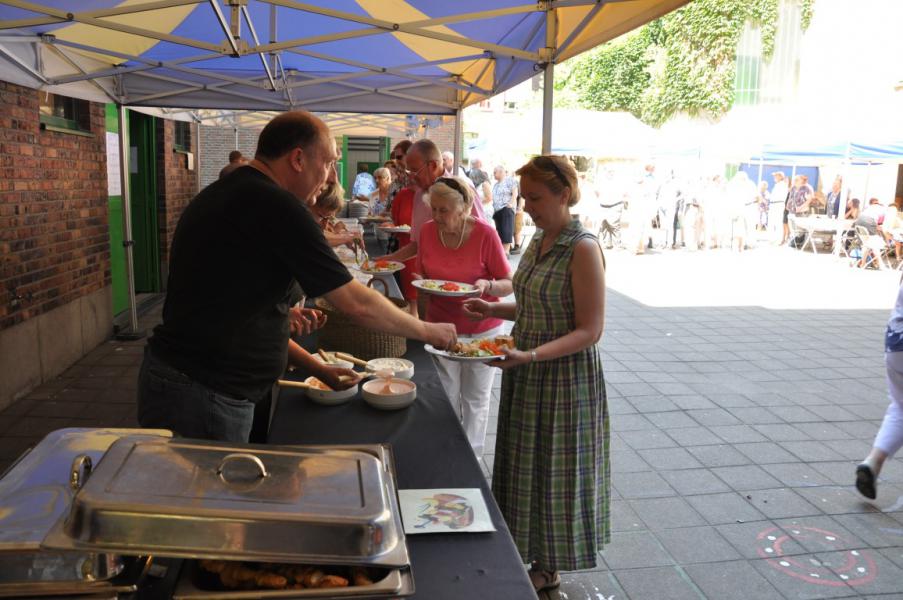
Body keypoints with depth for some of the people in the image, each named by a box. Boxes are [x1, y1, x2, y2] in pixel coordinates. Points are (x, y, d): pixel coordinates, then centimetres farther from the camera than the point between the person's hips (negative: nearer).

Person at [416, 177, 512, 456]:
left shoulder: (485, 234, -16)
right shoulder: (428, 231, -5)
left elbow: (509, 284, -10)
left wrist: (487, 286, -29)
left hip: (481, 331, -2)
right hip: (440, 328, 3)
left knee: (475, 399, 11)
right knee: (446, 398, 8)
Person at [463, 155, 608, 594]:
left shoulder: (583, 249, -19)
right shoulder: (539, 241, 6)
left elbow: (589, 330, -21)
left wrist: (530, 355, -32)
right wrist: (494, 309, 0)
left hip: (564, 376, -8)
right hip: (527, 373, 8)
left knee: (553, 469, 9)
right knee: (524, 463, 18)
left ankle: (548, 568, 30)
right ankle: (526, 553, 38)